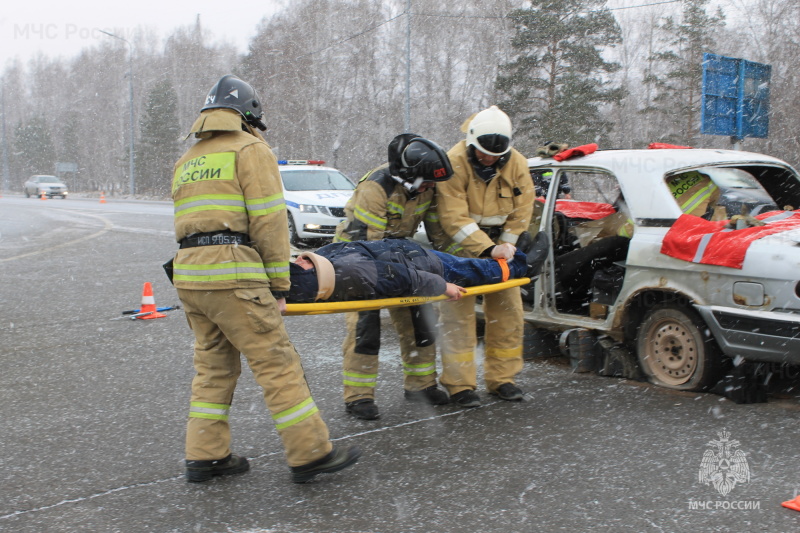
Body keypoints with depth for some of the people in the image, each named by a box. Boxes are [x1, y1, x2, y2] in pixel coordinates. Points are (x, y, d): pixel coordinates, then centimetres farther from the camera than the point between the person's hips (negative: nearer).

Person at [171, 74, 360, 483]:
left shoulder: (187, 160, 25)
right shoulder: (250, 149, 1)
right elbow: (269, 221, -7)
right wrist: (279, 285, -3)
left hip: (188, 273, 8)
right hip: (232, 273, -8)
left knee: (213, 365, 15)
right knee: (277, 363, -4)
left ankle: (205, 457, 17)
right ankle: (310, 453, -1)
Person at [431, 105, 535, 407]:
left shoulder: (517, 164, -7)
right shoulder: (454, 163, -21)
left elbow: (520, 212, 0)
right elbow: (454, 218, -26)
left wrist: (505, 247, -9)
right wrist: (487, 249, -32)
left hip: (498, 244, 5)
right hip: (461, 247, -5)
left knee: (508, 311, 6)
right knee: (458, 315, -6)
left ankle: (501, 378, 18)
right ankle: (460, 385, 1)